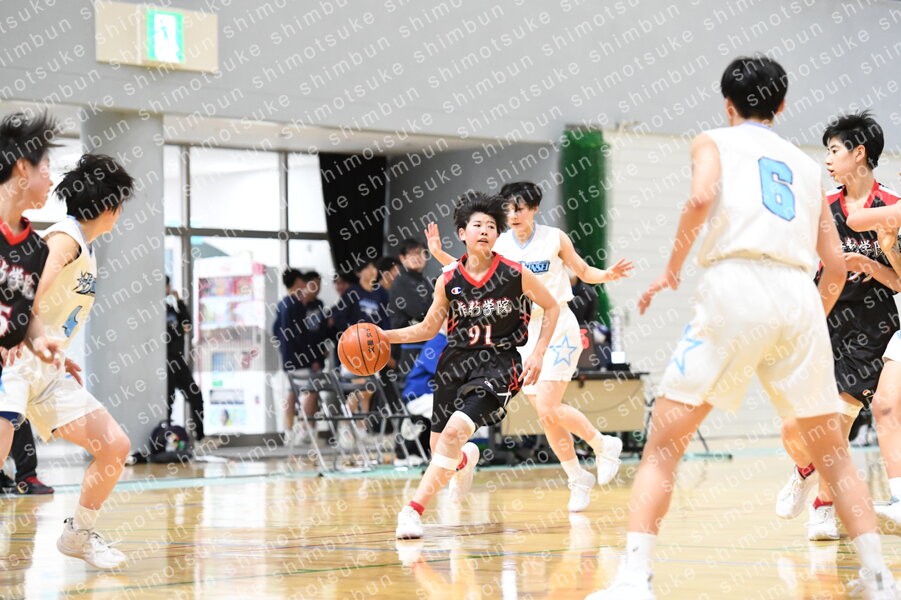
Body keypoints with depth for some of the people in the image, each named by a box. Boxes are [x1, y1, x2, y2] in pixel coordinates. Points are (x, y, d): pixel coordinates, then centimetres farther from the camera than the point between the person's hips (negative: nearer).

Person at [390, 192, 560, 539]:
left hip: (498, 364, -4)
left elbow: (551, 307, 6)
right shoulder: (448, 281, -1)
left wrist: (538, 353, -3)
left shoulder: (515, 274, -8)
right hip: (457, 361, 4)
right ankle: (465, 460, 51)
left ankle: (414, 510, -18)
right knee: (440, 451, 11)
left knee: (455, 431, -25)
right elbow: (428, 328, 10)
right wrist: (386, 336, -3)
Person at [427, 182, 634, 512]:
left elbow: (584, 272, 6)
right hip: (523, 333, 4)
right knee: (548, 416, 2)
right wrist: (440, 255, -4)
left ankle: (604, 445, 3)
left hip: (558, 327, -4)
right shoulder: (500, 244, 2)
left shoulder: (554, 238, -4)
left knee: (547, 408, -18)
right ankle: (578, 479, 17)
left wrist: (607, 275, -14)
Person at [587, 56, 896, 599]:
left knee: (662, 447, 0)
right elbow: (836, 264, 21)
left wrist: (671, 270, 1)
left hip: (735, 288, -3)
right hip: (800, 295, 4)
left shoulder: (715, 141, 16)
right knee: (834, 455, 17)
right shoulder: (806, 164, 26)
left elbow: (702, 196, -8)